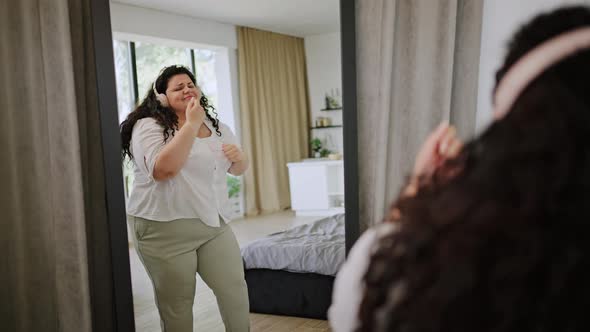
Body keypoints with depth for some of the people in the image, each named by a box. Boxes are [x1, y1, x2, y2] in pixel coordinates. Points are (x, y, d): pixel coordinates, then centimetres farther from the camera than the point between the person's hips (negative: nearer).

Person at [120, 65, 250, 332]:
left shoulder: (215, 125, 11)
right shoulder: (148, 126, -9)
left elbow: (238, 169, 20)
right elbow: (162, 170, -27)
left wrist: (239, 157, -4)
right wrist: (191, 124, -23)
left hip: (214, 224, 5)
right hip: (165, 229, -5)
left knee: (235, 288, 6)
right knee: (176, 302, 6)